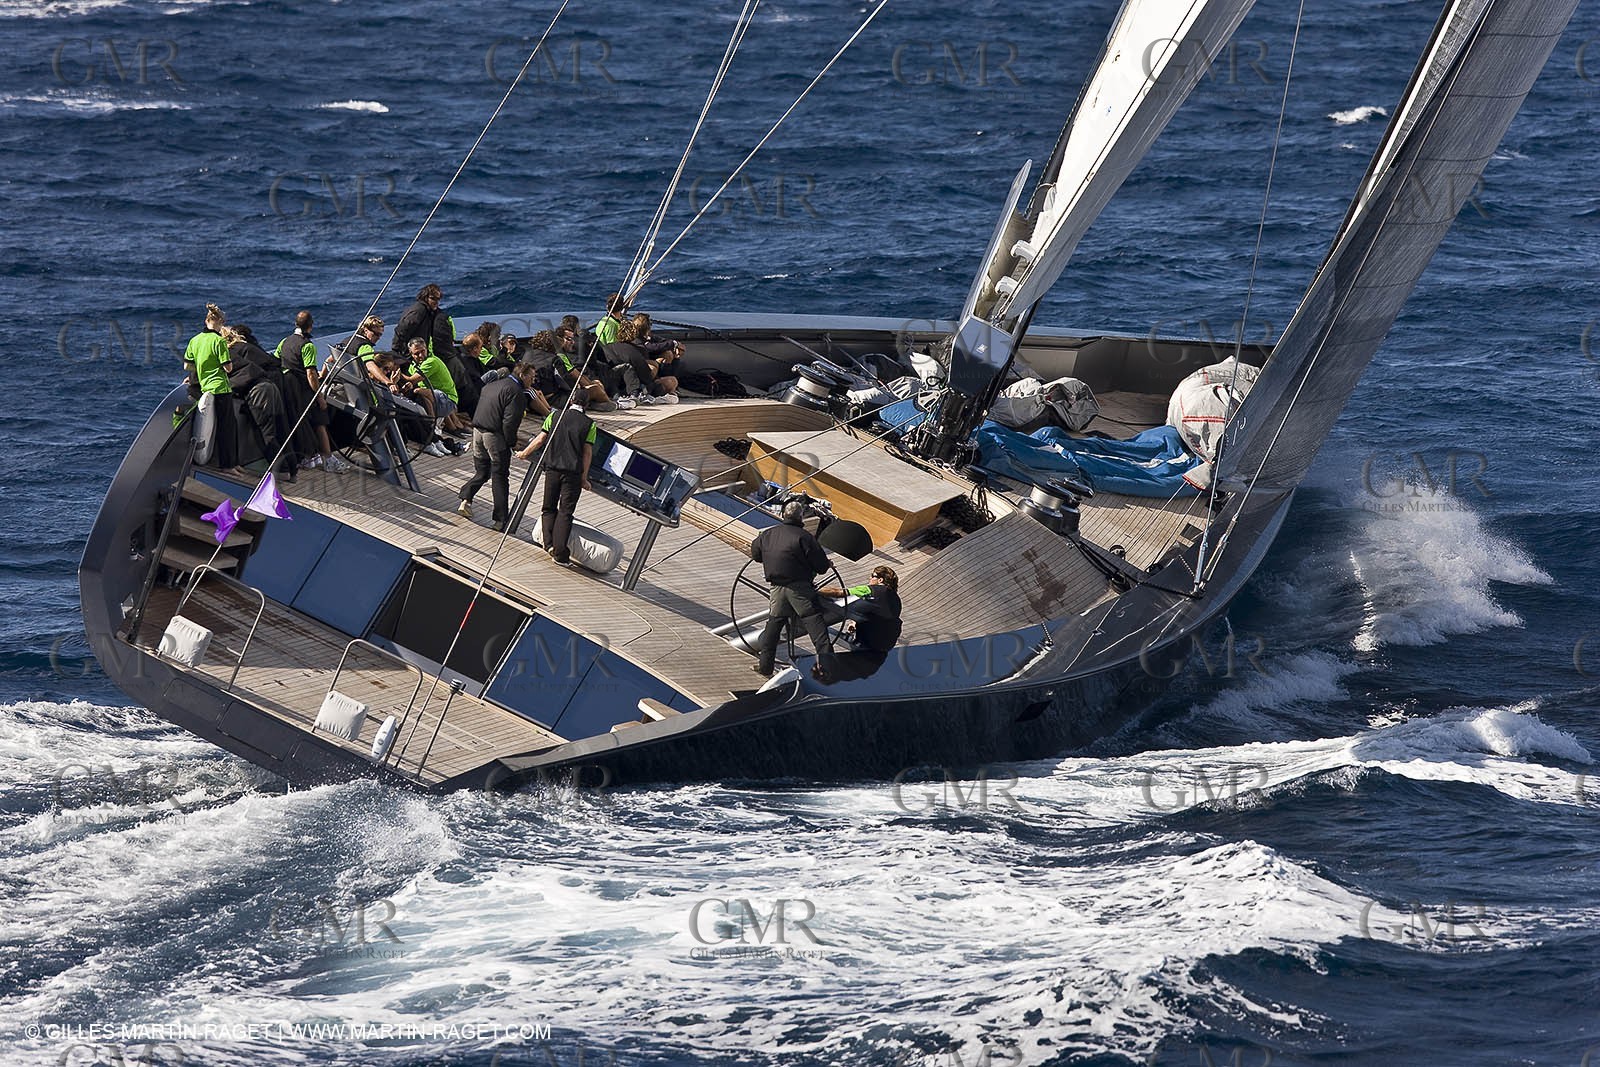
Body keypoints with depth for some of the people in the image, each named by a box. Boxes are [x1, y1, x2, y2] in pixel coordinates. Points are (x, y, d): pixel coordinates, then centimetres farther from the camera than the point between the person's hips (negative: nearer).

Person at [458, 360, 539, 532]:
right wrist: (512, 442, -8)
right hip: (495, 436, -7)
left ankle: (466, 500, 1)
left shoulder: (492, 385, 16)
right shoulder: (517, 393, -10)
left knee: (482, 472, 20)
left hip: (477, 432, 7)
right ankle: (501, 520, 1)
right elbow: (510, 421, -18)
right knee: (500, 476, 0)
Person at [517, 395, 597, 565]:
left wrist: (524, 453, 21)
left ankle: (549, 543, -2)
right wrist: (584, 478, 4)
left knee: (549, 508, 16)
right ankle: (560, 553, -5)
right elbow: (587, 452, 0)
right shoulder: (589, 424, 2)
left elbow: (540, 439, 5)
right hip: (573, 471, -1)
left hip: (553, 468, 1)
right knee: (565, 512, 1)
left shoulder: (555, 416, 5)